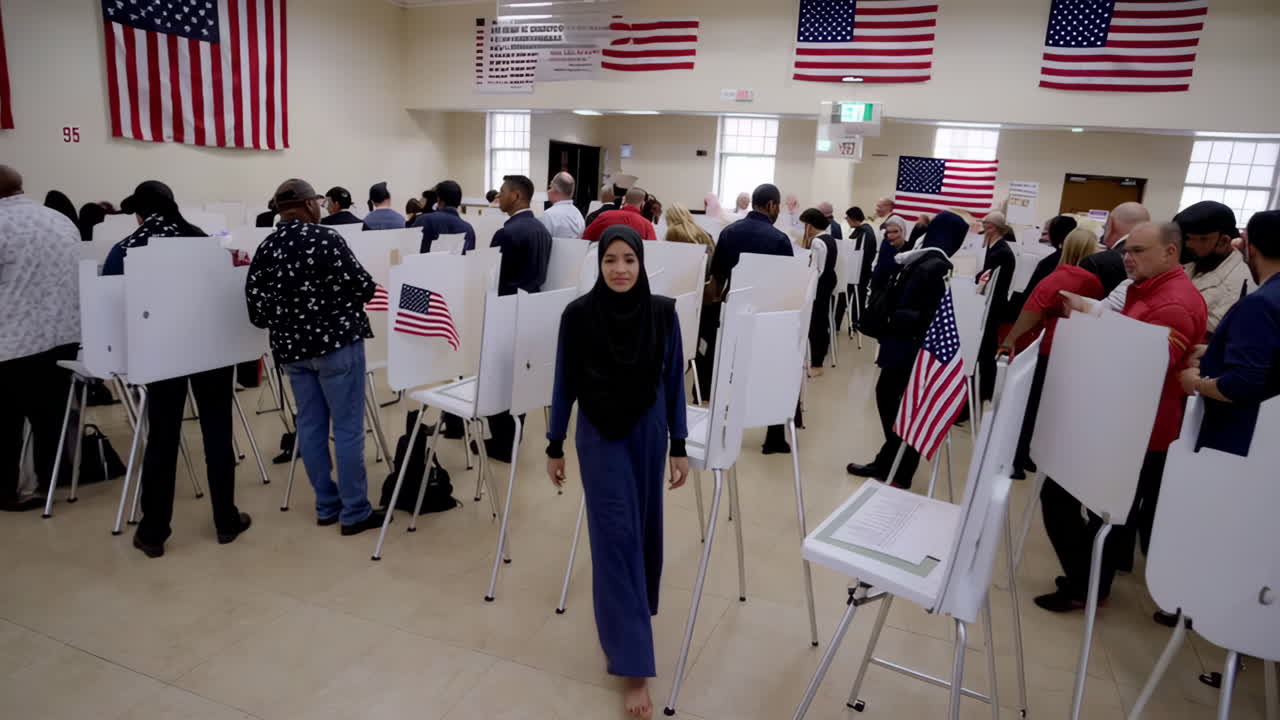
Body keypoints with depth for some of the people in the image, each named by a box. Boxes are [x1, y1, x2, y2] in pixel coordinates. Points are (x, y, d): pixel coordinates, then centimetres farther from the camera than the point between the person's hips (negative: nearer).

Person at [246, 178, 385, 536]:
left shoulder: (266, 248, 5)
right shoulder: (326, 238, -12)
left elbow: (255, 305, 4)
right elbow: (363, 287, -12)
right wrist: (339, 294, 10)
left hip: (291, 346, 7)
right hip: (336, 341, -6)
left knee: (310, 425, 13)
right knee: (348, 427, 0)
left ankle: (326, 505, 22)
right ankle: (355, 512, 7)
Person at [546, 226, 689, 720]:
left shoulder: (662, 313, -8)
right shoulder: (578, 314, -11)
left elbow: (674, 381, -1)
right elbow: (565, 383, -3)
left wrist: (679, 446, -1)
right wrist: (554, 446, 1)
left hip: (648, 432, 3)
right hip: (600, 436, -2)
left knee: (643, 527, 15)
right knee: (616, 536, -5)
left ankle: (631, 608, 45)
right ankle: (633, 666, 1)